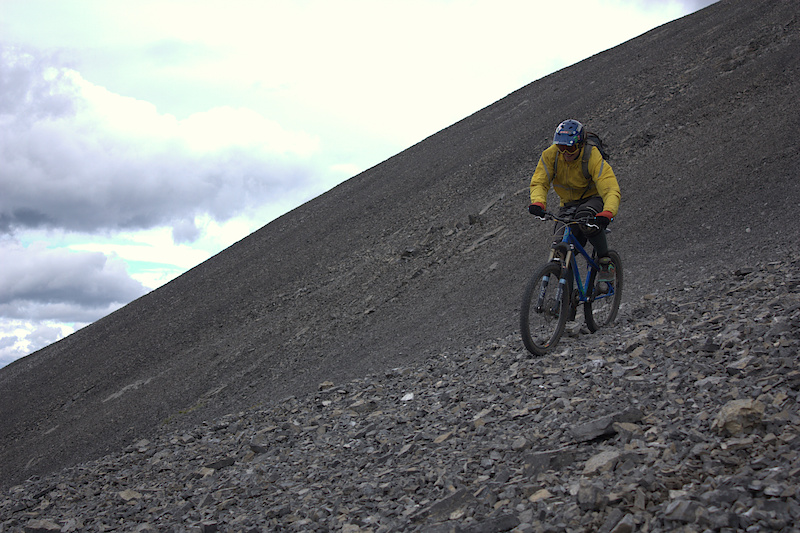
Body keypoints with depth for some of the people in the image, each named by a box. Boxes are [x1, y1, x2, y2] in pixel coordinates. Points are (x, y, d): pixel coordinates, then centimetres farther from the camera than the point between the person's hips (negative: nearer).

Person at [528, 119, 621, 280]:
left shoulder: (593, 158, -27)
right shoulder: (550, 155, -16)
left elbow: (611, 190, -37)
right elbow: (539, 182, -19)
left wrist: (607, 214, -58)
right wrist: (538, 203, -43)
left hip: (595, 199, -4)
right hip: (569, 205, 4)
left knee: (585, 217, -39)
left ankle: (605, 261, -17)